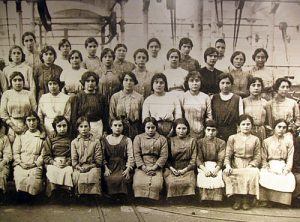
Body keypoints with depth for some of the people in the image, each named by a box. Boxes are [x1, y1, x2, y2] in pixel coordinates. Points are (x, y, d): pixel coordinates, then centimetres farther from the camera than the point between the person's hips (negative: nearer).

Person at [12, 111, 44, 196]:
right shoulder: (20, 136, 19)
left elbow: (43, 154, 6)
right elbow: (15, 152, 12)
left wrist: (35, 163, -8)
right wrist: (20, 163, -5)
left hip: (35, 166, -1)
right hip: (20, 165, 1)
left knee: (34, 182, -29)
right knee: (20, 181, -28)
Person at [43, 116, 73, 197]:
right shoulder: (50, 138, 13)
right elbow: (46, 156, 6)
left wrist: (67, 162, -14)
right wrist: (54, 162, -11)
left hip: (67, 163, 0)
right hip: (52, 163, 0)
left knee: (68, 171, -32)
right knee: (52, 171, -32)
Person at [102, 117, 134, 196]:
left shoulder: (127, 140, 12)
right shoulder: (105, 140, 15)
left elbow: (130, 156, 3)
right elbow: (103, 156, 8)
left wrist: (128, 169, -11)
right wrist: (106, 168, -6)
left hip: (123, 167, -1)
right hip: (110, 167, 1)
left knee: (121, 179, -32)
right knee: (108, 179, -30)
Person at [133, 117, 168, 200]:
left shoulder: (162, 139, 15)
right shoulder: (138, 138, 14)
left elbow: (164, 156, 4)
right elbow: (137, 155, 3)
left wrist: (154, 168, -9)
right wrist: (144, 168, -9)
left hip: (156, 168, 0)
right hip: (142, 167, 0)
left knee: (156, 185, -27)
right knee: (138, 184, -26)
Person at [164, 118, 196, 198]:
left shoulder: (192, 141, 11)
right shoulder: (171, 140, 12)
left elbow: (193, 159, 5)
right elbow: (166, 158, 9)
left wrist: (185, 170, -7)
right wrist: (171, 168, -7)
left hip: (187, 169, 0)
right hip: (172, 169, 0)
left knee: (189, 183, -29)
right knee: (172, 183, -28)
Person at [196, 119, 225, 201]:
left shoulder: (221, 143, 8)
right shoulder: (200, 142, 8)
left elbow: (221, 160, 0)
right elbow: (198, 159, -1)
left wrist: (215, 170, -19)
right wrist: (205, 170, -19)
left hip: (216, 167, 0)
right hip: (203, 167, 0)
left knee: (217, 180, -29)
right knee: (203, 180, -28)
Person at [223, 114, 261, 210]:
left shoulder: (255, 139, 8)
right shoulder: (232, 138, 6)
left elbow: (257, 157, 4)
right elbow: (227, 155, 1)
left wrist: (250, 166, -14)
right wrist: (227, 165, -19)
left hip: (249, 166, 0)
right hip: (235, 165, 0)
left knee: (253, 173, -35)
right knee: (227, 174, -32)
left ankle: (247, 200, -17)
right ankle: (237, 199, -17)